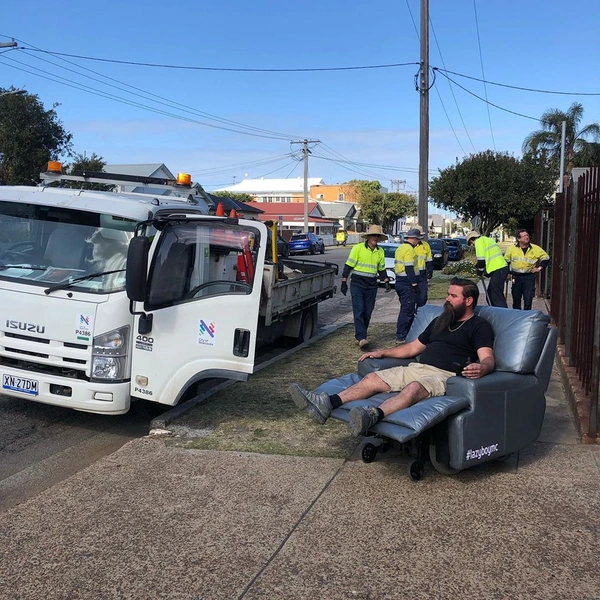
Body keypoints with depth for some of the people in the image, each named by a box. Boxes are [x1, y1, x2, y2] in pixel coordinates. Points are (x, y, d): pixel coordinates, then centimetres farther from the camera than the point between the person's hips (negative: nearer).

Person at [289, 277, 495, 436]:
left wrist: (482, 368, -37)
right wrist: (382, 353, 22)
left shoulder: (480, 327, 4)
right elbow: (413, 347, 30)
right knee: (372, 378, -12)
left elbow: (488, 358, -12)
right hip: (417, 367, 8)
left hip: (444, 375, -8)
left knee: (414, 388, -39)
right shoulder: (440, 321, 26)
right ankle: (326, 404, -30)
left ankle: (374, 415, -65)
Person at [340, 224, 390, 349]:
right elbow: (348, 266, -3)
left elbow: (381, 269, 20)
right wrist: (344, 282, -6)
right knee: (359, 311, -13)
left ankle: (359, 335, 17)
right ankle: (361, 338, -18)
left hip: (371, 286, 5)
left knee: (367, 312, 5)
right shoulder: (358, 248, -4)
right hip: (357, 284, -5)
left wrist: (386, 280, 5)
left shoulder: (380, 251, 10)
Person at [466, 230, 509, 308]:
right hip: (503, 267, 10)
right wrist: (486, 272, 22)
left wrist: (480, 272, 3)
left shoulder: (479, 241, -3)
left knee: (497, 297, -8)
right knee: (490, 294, 19)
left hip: (497, 270, -10)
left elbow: (481, 259, -11)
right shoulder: (487, 239, 25)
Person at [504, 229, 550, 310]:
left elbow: (546, 258, 10)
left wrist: (539, 268, 1)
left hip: (529, 277, -2)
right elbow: (506, 261, 14)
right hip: (516, 277, 2)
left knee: (528, 299, -8)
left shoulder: (536, 249, -2)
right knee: (516, 299, 10)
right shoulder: (512, 249, 0)